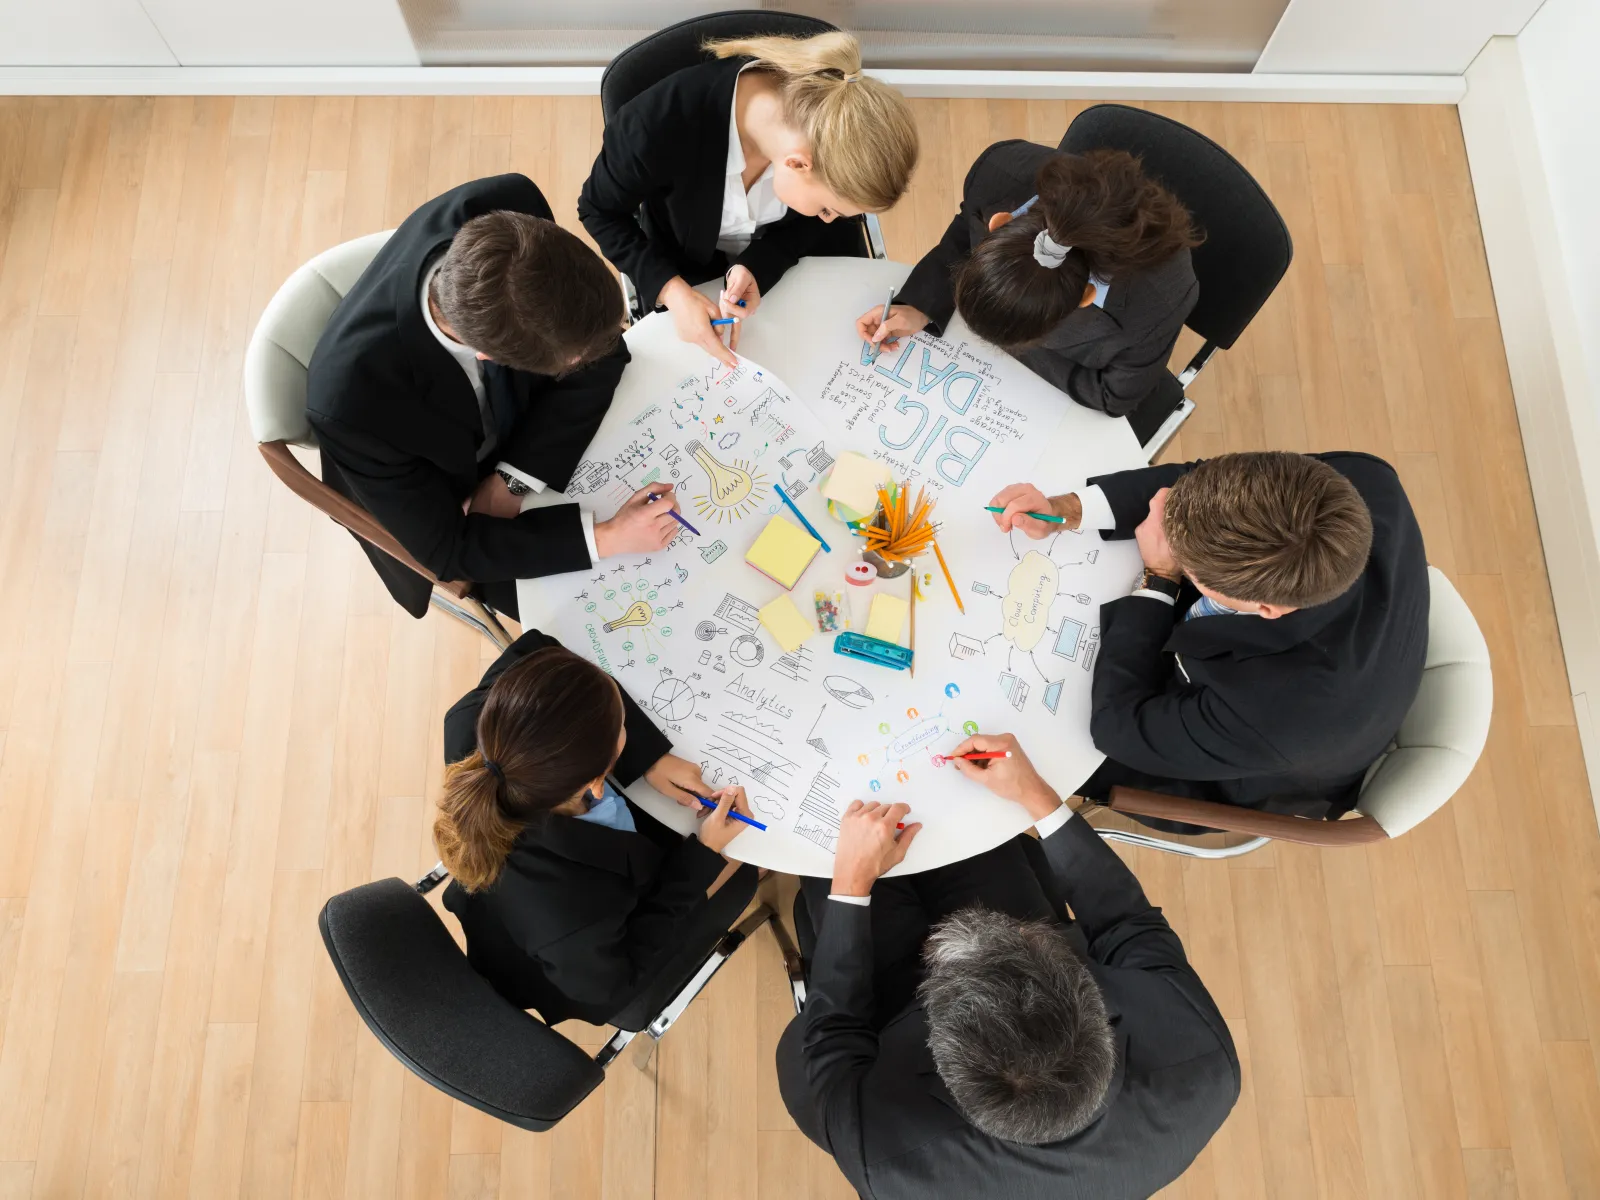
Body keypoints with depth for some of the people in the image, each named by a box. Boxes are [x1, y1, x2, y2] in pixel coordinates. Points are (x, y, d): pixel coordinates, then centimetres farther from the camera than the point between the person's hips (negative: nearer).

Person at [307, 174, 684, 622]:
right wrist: (606, 538, -35)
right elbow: (446, 546, -28)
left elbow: (603, 349, -19)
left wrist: (513, 479, -24)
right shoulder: (352, 399, -43)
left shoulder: (506, 211, -34)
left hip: (524, 426, 4)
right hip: (442, 509, -3)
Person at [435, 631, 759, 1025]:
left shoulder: (472, 726, -38)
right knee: (738, 876, 18)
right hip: (596, 962, -3)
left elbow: (531, 649, -17)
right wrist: (703, 854, -22)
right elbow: (614, 982, -23)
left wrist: (652, 756, -21)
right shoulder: (572, 921, -48)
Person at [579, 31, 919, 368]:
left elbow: (812, 222, -11)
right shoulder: (661, 122, -40)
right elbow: (600, 211, -21)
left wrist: (757, 268, -31)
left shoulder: (831, 127, -31)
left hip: (792, 252, 2)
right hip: (690, 265, -2)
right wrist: (672, 290, -34)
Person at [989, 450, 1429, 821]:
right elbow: (1204, 483, -19)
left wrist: (1158, 577, -27)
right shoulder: (1364, 481, -35)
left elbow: (1118, 726, -29)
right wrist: (1069, 509, -29)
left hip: (1238, 773, -5)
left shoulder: (1280, 714, -48)